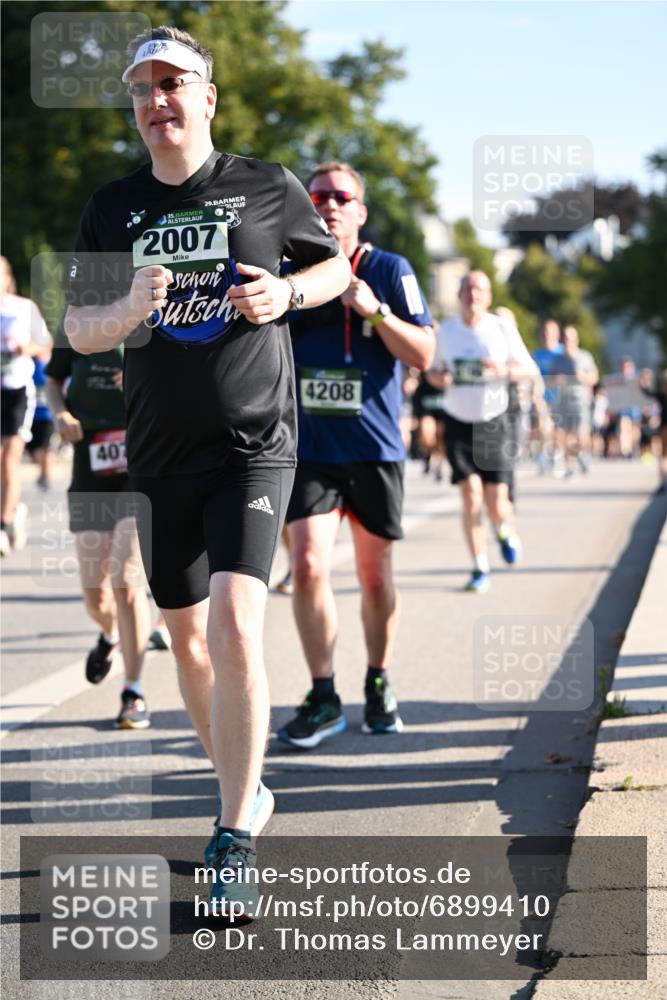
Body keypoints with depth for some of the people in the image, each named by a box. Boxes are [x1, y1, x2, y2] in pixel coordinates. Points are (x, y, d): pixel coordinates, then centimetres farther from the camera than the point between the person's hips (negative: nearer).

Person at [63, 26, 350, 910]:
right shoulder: (113, 207, 6)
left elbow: (335, 265, 14)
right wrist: (130, 309, -15)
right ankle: (244, 791, 34)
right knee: (187, 637, 13)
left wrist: (285, 293, -7)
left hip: (254, 446, -4)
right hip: (161, 456, 4)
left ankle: (235, 841, -12)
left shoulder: (267, 189, 0)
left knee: (235, 626, -19)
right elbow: (77, 330, 6)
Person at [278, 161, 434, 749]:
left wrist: (374, 310, -19)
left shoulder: (391, 272, -1)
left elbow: (423, 355, -7)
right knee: (308, 567, -12)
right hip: (309, 447, 1)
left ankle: (379, 684, 28)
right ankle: (323, 698, 0)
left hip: (374, 447, -1)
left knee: (375, 575, 8)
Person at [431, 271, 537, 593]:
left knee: (497, 503, -5)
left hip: (493, 422, -1)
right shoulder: (446, 330, 3)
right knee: (470, 495, -11)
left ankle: (506, 531, 33)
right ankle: (480, 569, 1)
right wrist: (439, 377, -9)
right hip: (458, 422, 1)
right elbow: (434, 369, 16)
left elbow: (531, 370, 1)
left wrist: (506, 369, -20)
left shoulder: (503, 329, -3)